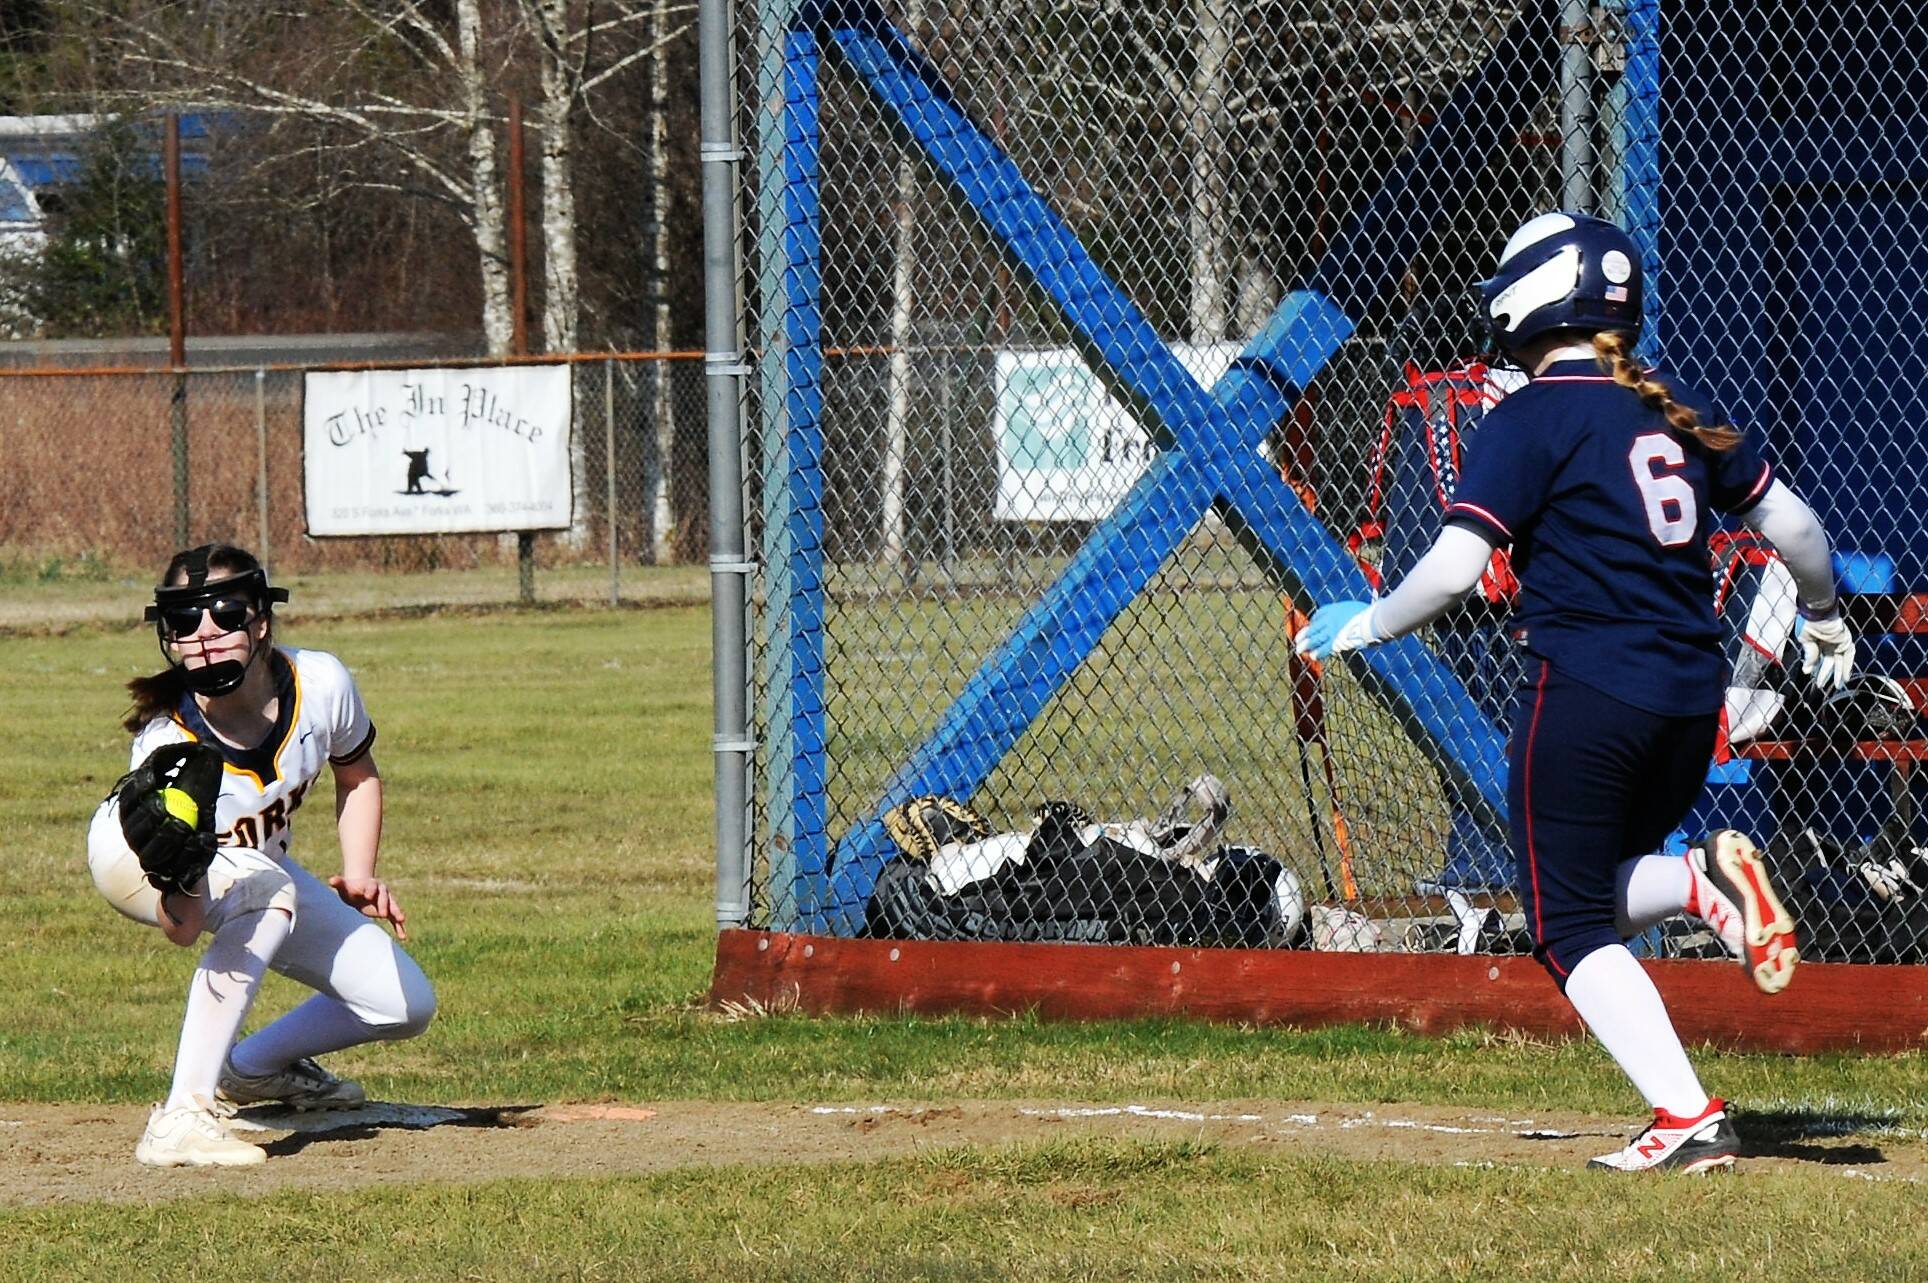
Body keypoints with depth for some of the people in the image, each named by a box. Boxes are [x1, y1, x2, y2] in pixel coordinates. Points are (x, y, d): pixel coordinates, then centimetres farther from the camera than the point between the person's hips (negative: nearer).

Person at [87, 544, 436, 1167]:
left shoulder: (321, 684, -27)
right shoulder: (166, 744, -39)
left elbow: (356, 775, -1)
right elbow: (183, 929, -41)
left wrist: (358, 878, -12)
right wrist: (179, 877, -62)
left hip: (254, 864, 6)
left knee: (405, 1005, 0)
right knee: (270, 891, -38)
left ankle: (250, 1067, 27)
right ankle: (182, 1117, -38)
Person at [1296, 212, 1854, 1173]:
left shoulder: (1530, 421, -7)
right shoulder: (1680, 409, 11)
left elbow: (1453, 571, -14)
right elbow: (1794, 525, 17)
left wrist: (1363, 625, 4)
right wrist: (1823, 616, 36)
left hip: (1583, 694, -7)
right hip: (1691, 699, 7)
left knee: (1572, 925, 1)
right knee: (1599, 892, 23)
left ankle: (1689, 1119, -13)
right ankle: (1705, 879, -9)